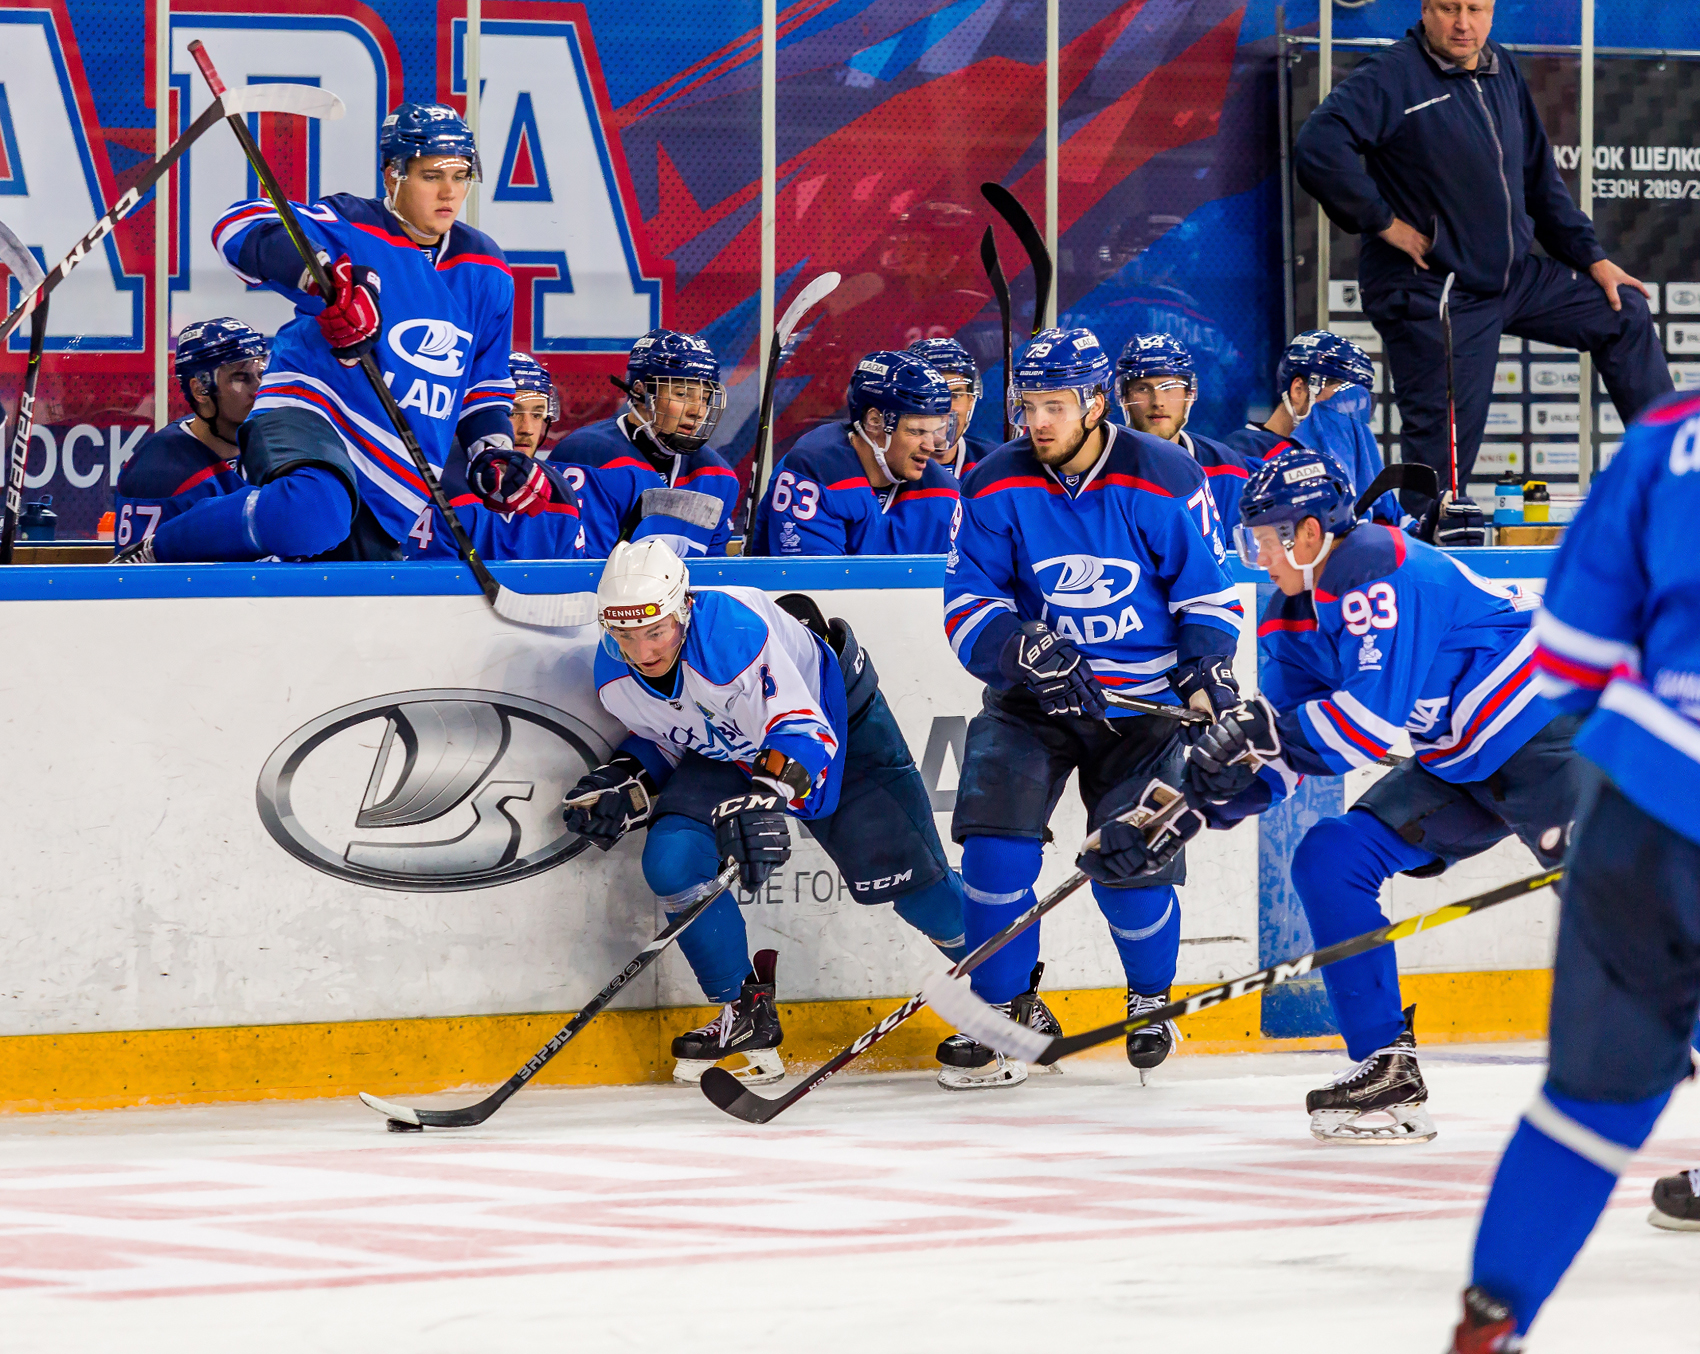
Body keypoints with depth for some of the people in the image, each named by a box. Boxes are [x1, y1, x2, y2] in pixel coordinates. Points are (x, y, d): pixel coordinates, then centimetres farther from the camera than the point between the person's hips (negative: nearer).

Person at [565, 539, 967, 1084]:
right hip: (728, 749, 5)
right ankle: (745, 1013, -1)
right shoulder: (615, 678, -18)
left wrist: (766, 802, -55)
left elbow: (805, 731, -41)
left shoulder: (735, 631, -40)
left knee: (904, 875, -2)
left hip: (838, 715, -5)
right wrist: (627, 784, -15)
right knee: (672, 861, -18)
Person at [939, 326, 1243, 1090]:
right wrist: (1025, 648, -25)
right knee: (996, 828, -18)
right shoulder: (997, 489, -6)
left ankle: (1151, 998, 22)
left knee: (1130, 861, -10)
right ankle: (1007, 1012, -4)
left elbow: (1207, 593, -1)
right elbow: (968, 605, -6)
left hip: (1141, 699, -2)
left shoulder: (1165, 481, -10)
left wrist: (1207, 677, -13)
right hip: (1035, 693, 2)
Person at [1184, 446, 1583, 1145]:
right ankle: (1387, 1066, 2)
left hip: (1539, 727, -9)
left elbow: (1377, 720, -29)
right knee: (1329, 855, 0)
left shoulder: (1379, 571, -23)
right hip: (1454, 766, 9)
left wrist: (1261, 727, -28)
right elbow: (1281, 756, 8)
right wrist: (1224, 788, -11)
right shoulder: (1294, 620, 7)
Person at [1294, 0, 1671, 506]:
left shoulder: (1502, 71, 8)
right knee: (1442, 460, -5)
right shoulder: (1392, 77, -16)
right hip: (1431, 296, -8)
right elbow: (1318, 148, -30)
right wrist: (1384, 221, -23)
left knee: (1626, 313, 12)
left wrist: (1592, 258, 15)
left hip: (1514, 275, 8)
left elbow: (1539, 179, 17)